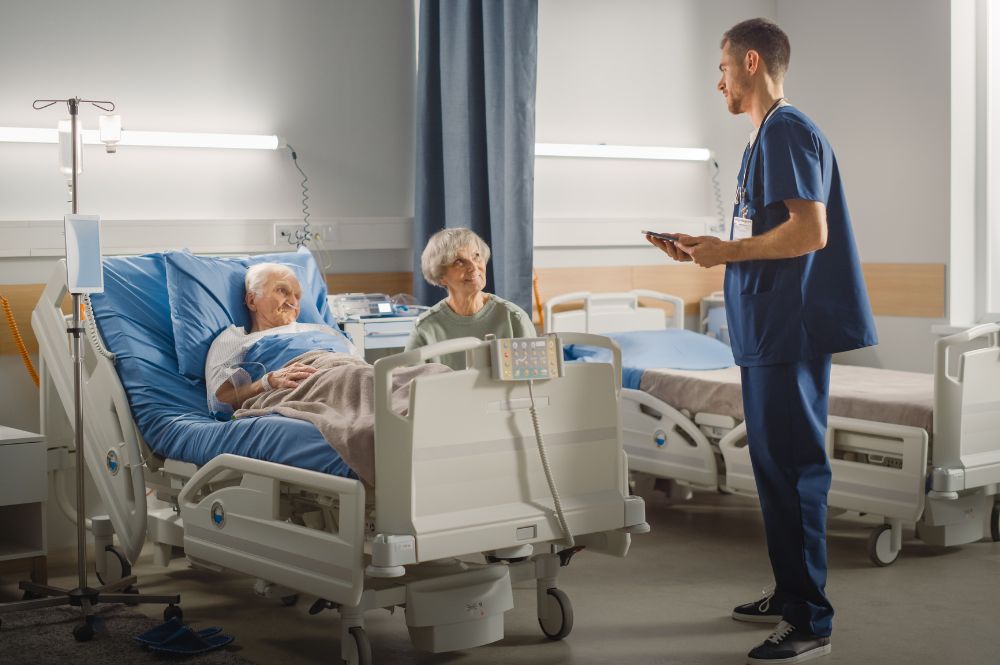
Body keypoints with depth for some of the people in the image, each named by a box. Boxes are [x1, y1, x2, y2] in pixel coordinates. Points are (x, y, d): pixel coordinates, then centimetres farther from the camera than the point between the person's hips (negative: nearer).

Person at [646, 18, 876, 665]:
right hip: (770, 329, 11)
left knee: (793, 466, -7)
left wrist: (728, 250, -13)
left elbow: (811, 231, -22)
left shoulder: (787, 130, -13)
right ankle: (789, 595, 27)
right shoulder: (768, 135, 19)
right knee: (776, 463, 16)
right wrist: (707, 249, 14)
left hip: (790, 331, -11)